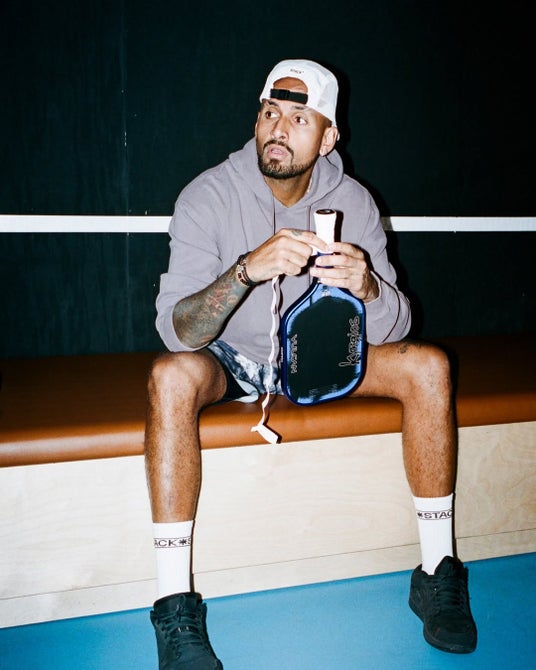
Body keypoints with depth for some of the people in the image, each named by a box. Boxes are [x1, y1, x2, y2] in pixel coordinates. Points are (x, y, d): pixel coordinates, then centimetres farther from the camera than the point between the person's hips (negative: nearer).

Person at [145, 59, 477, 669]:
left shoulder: (352, 202, -9)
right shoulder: (209, 196, -17)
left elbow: (391, 330, -11)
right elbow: (175, 330, -26)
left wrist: (366, 287, -35)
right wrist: (247, 269, -43)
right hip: (231, 360, -2)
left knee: (428, 366, -18)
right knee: (171, 375, -34)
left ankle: (437, 574, -7)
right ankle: (175, 605, -24)